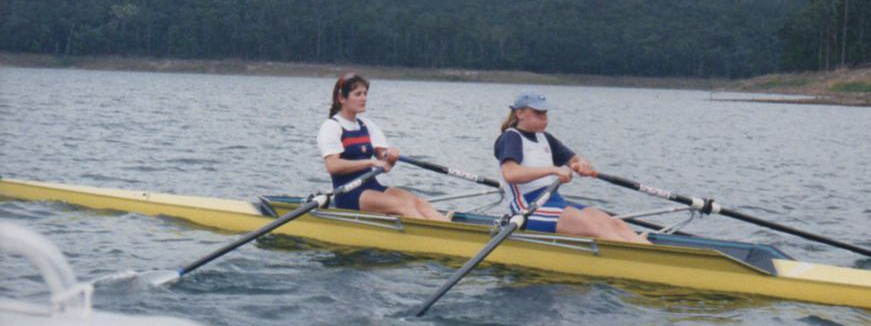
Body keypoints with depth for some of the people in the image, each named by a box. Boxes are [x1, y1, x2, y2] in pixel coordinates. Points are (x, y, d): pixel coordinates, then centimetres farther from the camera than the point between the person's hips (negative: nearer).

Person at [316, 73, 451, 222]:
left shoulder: (367, 125, 19)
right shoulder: (331, 127, -2)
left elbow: (385, 164, 11)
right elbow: (333, 166, -18)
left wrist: (391, 157, -14)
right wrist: (372, 162, -22)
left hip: (373, 187, 6)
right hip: (348, 195, -6)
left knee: (417, 202, -21)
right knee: (404, 206, -29)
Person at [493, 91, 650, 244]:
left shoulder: (544, 138, 23)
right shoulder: (512, 137, -3)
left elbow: (574, 159, 19)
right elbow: (509, 174, -23)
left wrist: (583, 164, -8)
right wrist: (553, 170, -28)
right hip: (529, 208, -8)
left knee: (616, 225, -15)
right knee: (596, 226, -29)